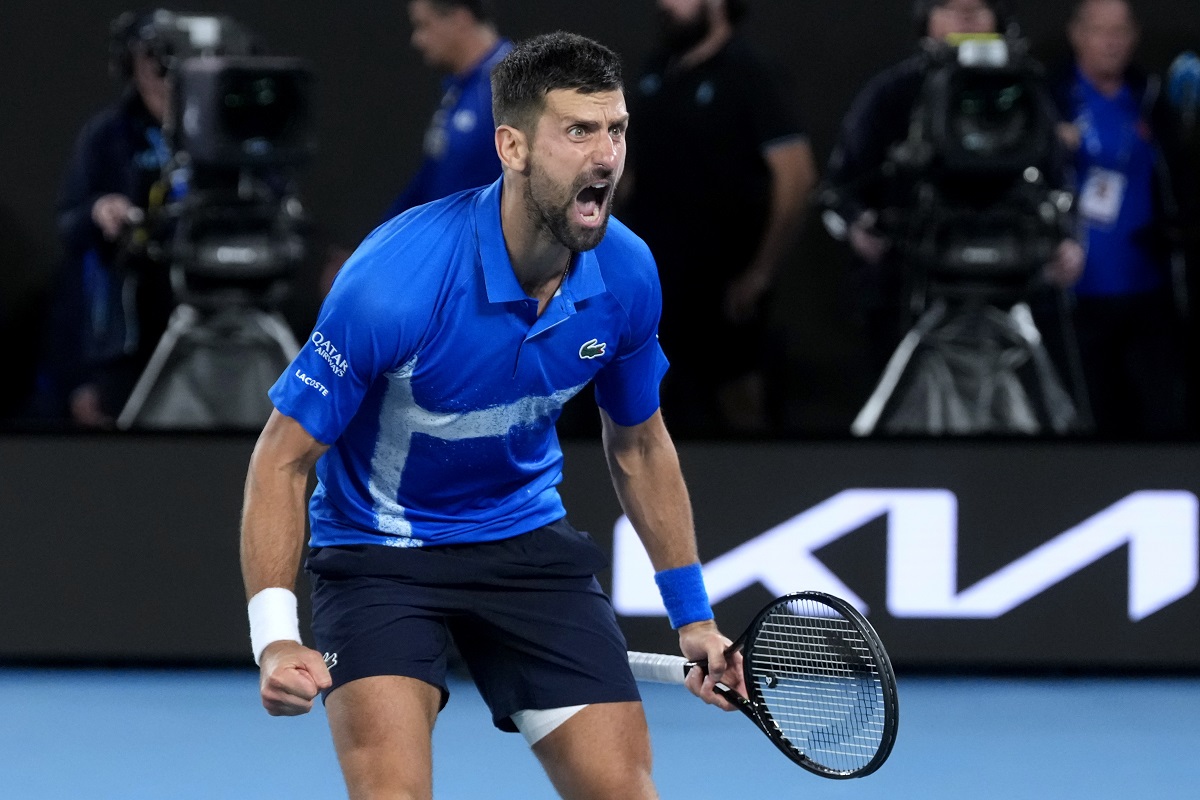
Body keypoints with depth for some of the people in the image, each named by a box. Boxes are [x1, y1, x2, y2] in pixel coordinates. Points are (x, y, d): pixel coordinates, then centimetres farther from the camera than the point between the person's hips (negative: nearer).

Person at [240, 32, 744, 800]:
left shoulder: (626, 274, -12)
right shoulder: (396, 280, -29)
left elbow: (639, 445, 8)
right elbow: (284, 457, -20)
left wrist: (692, 614, 10)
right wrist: (276, 638, -30)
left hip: (526, 536, 5)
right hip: (380, 551, -5)